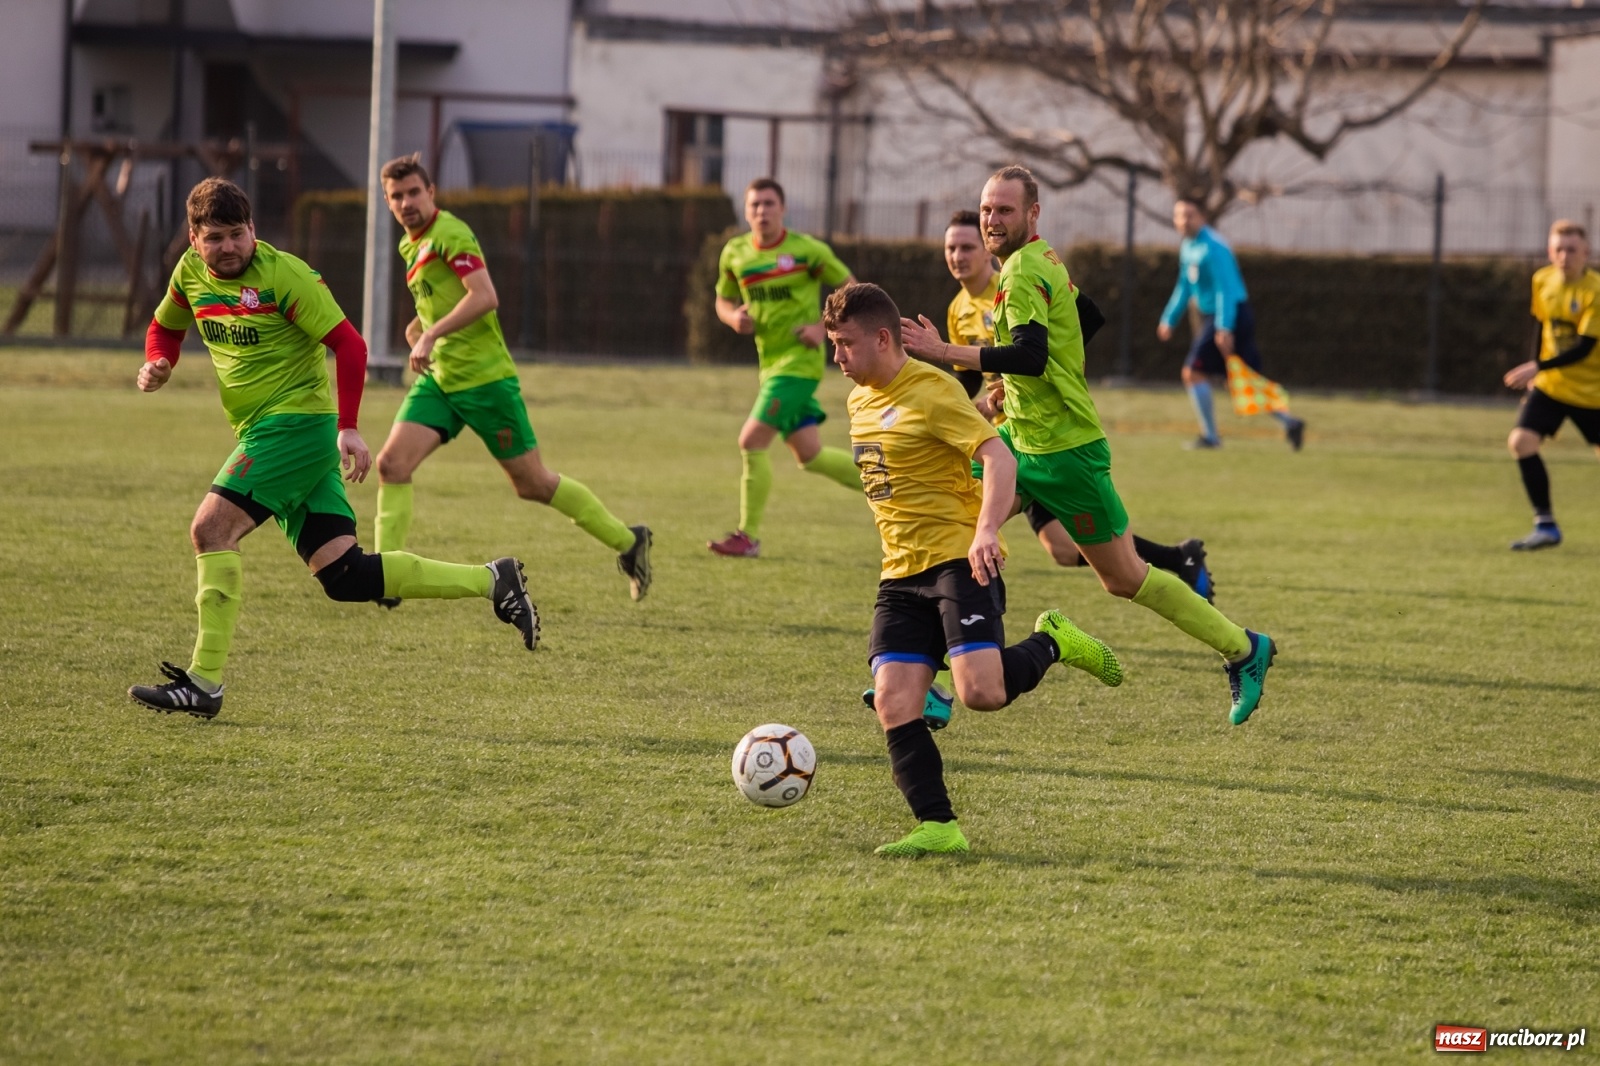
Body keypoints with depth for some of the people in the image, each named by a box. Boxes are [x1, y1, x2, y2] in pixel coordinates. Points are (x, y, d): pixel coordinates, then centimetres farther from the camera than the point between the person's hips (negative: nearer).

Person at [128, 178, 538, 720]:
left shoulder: (282, 274, -12)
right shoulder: (190, 274, 9)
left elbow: (349, 345, -14)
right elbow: (165, 327, 27)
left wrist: (348, 428, -21)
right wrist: (156, 364, 4)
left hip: (295, 425, -8)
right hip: (261, 432, 8)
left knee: (211, 529, -19)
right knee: (343, 577, 2)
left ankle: (205, 683, -16)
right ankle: (490, 580, 11)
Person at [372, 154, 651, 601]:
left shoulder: (449, 233, -14)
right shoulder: (410, 245, 15)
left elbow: (484, 295, -27)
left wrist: (432, 334, -31)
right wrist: (420, 327, 13)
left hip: (483, 377, -8)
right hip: (438, 379, 8)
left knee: (532, 484, 1)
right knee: (392, 464, -10)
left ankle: (628, 542, 17)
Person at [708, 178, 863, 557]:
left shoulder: (807, 250, -10)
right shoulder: (734, 253, 6)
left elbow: (852, 289, -2)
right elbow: (723, 300, 18)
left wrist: (823, 326, -14)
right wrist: (734, 317, -5)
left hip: (799, 361, -7)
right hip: (771, 363, 7)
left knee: (752, 442, -13)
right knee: (809, 455, 9)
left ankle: (748, 536, -3)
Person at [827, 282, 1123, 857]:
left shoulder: (932, 390, -11)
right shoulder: (860, 401, 15)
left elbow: (999, 459, -20)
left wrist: (986, 532, -33)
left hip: (960, 562, -7)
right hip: (901, 574, 7)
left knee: (981, 692, -22)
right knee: (893, 703, -8)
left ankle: (1051, 644, 8)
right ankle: (937, 827, -5)